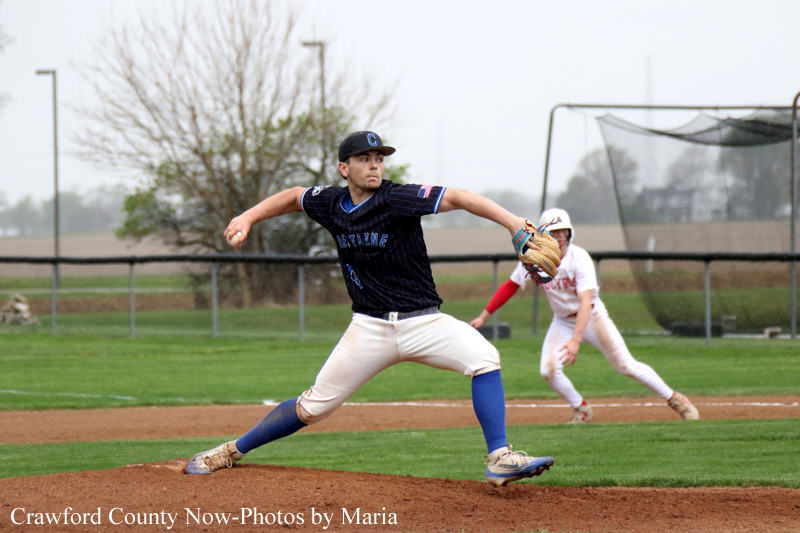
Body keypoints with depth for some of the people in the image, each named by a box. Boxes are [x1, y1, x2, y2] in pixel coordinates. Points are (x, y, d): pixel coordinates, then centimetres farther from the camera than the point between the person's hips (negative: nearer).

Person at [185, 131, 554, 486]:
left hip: (423, 322, -2)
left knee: (483, 358, -25)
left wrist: (512, 223, -36)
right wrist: (247, 218, 12)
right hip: (370, 329, 2)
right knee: (314, 406, 3)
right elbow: (293, 197, 24)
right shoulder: (330, 203, 2)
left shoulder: (397, 199, -12)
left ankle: (500, 459, -21)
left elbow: (457, 198, -24)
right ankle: (231, 451, 20)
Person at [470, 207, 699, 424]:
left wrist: (575, 340, -44)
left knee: (626, 365, -7)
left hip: (592, 317, -4)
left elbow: (586, 301, -34)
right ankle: (581, 410, 9)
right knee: (549, 370, -15)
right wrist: (484, 316, -3)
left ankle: (674, 399, 9)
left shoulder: (579, 258, -26)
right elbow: (511, 286, 0)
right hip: (562, 322, 4)